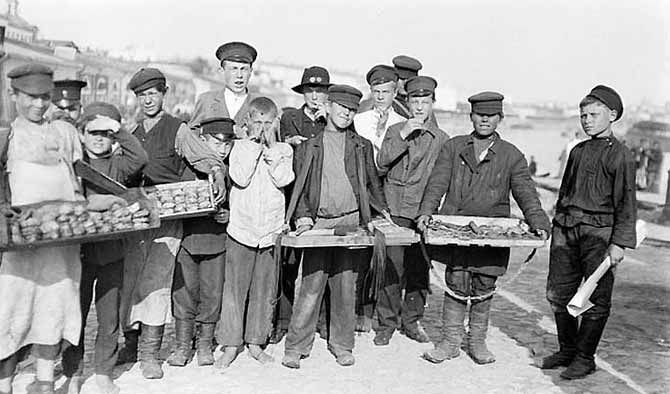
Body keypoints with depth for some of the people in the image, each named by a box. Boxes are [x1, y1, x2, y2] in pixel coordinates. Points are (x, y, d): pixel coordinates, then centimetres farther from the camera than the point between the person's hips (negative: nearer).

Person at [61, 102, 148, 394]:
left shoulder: (117, 164, 4)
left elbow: (140, 158, -15)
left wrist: (118, 130, -16)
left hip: (112, 252, 0)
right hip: (78, 251, 0)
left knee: (110, 318, 7)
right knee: (75, 316, 7)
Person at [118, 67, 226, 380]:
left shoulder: (177, 130, 0)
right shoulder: (133, 135, 16)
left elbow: (209, 160, -7)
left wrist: (218, 176, -27)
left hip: (167, 217, -5)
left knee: (154, 281, -10)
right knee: (127, 280, 4)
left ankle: (150, 353, -2)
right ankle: (131, 341, 19)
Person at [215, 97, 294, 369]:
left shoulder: (284, 150, 5)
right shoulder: (240, 146, 2)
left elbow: (283, 179, -11)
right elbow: (240, 178, -14)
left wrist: (270, 147, -10)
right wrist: (255, 144, -11)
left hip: (271, 231, 1)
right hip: (241, 229, -1)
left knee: (264, 290, 9)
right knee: (235, 288, 2)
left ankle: (256, 341, 22)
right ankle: (230, 344, 13)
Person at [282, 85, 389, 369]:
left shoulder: (362, 146, 14)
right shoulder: (308, 147, 10)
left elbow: (372, 183, 19)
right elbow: (300, 188, 8)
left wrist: (382, 210, 5)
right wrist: (303, 215, -6)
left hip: (352, 222, 2)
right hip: (319, 223, -1)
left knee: (346, 286, 5)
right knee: (312, 286, -6)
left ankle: (341, 345, 18)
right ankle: (296, 347, 4)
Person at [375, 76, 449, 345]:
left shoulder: (442, 139, 10)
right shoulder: (395, 131, 10)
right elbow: (381, 165, -3)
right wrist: (402, 137, -12)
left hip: (424, 212, 1)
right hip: (396, 210, -1)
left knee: (420, 269, 4)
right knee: (393, 267, -6)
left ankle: (411, 321, 20)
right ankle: (386, 323, 6)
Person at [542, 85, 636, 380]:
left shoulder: (620, 156, -5)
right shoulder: (577, 151, 15)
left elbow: (626, 204, -8)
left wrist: (619, 243, -14)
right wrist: (556, 226, 21)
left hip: (598, 232, -6)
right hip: (565, 228, 7)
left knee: (595, 299, 1)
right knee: (558, 292, 9)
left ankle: (585, 358, 13)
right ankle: (566, 350, 24)